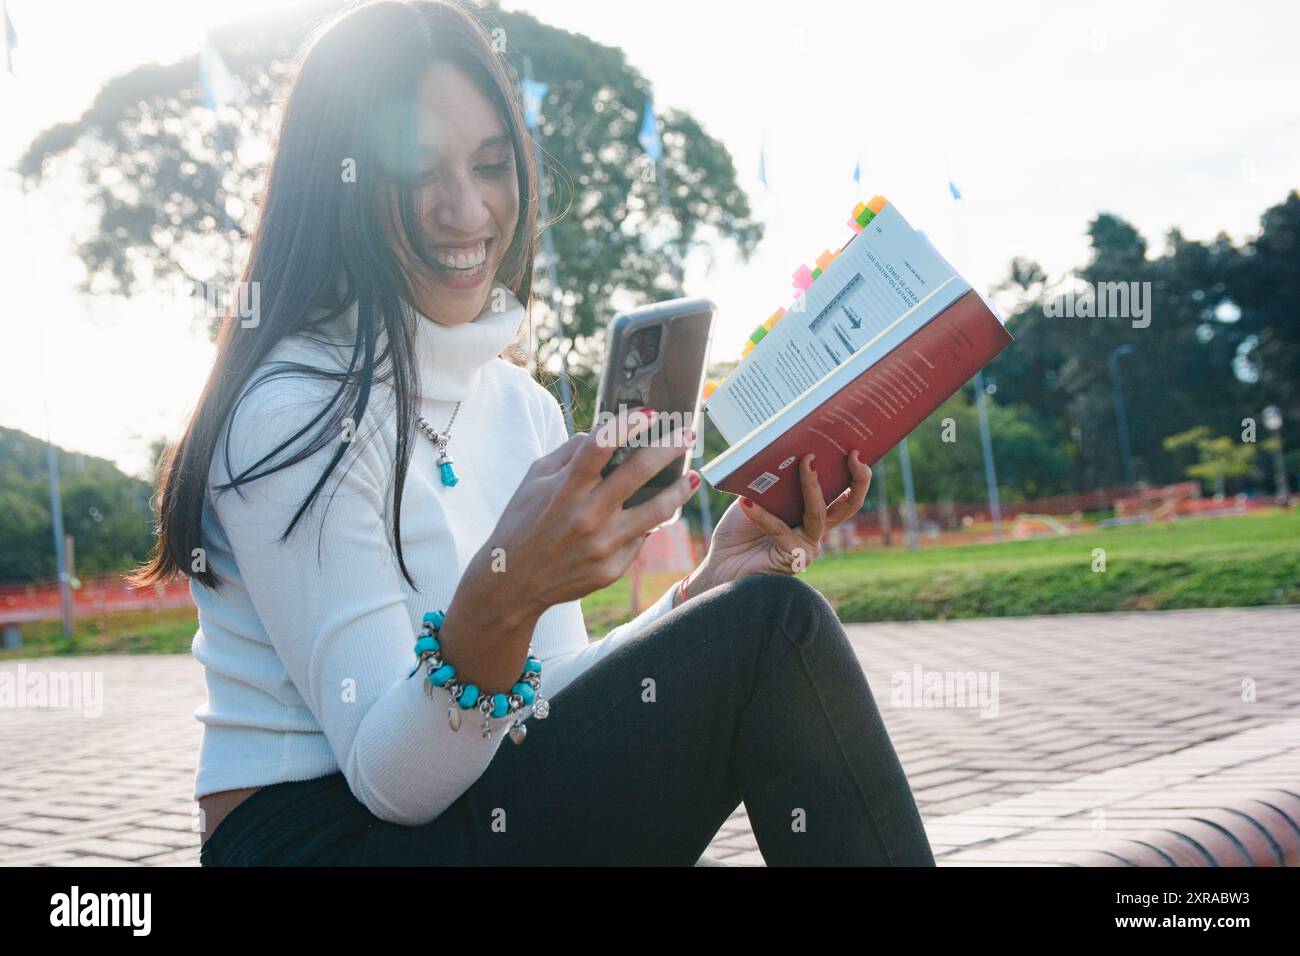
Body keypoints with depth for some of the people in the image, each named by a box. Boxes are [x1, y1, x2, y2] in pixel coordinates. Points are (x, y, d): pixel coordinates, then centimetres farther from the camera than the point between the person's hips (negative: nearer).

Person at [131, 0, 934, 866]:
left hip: (485, 808, 8)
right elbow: (389, 778, -19)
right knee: (772, 633, -18)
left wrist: (708, 589, -7)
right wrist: (498, 603, -38)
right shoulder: (292, 414, -16)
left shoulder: (524, 404, 8)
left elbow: (548, 705, 8)